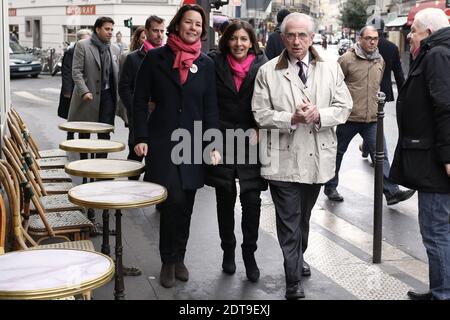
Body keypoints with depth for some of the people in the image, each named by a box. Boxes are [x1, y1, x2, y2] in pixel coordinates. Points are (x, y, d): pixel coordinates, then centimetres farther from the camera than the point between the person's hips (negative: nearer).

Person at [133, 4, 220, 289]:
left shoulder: (206, 63, 6)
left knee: (185, 205, 8)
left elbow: (211, 107, 6)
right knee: (174, 200, -9)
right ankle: (169, 261, 9)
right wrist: (140, 138, -5)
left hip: (193, 144, 3)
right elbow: (140, 100, 2)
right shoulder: (155, 58, 0)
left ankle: (178, 258, 25)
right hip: (162, 142, -2)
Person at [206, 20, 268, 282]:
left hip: (252, 142, -1)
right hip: (222, 141, 1)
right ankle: (228, 249, 27)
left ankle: (249, 252, 13)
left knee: (251, 200, -4)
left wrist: (259, 129, -8)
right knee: (225, 199, 11)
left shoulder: (262, 66, 0)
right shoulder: (215, 64, 1)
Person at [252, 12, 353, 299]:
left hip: (318, 157, 3)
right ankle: (294, 281, 8)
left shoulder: (331, 69, 4)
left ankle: (299, 258, 45)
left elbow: (344, 108, 1)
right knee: (289, 221, 0)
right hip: (283, 158, -3)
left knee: (304, 216, 22)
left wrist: (319, 115, -18)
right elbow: (261, 114, -6)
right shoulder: (268, 72, -3)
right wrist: (292, 119, -21)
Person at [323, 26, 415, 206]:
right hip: (348, 118, -4)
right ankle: (330, 188, 26)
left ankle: (391, 192, -1)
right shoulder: (347, 59, -9)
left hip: (372, 118, 4)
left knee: (381, 155, -2)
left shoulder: (380, 61, 9)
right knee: (338, 153, 10)